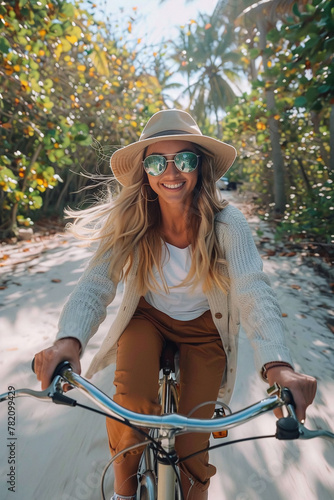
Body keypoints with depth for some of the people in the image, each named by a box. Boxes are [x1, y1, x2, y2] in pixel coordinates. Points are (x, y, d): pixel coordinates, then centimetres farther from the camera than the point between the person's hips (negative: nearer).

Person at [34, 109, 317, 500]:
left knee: (191, 442, 2)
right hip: (148, 320, 1)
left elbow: (253, 292, -31)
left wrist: (276, 364, -48)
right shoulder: (130, 223, -19)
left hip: (203, 328, 0)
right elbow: (96, 283, -24)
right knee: (132, 402, -25)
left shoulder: (227, 224, -23)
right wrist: (69, 340, -43)